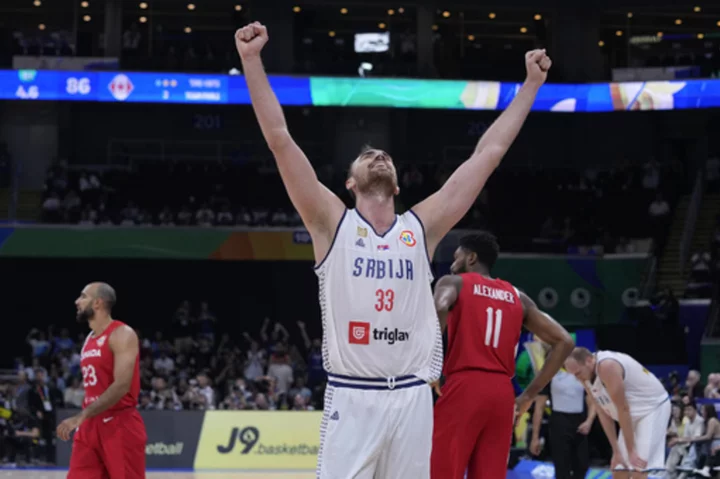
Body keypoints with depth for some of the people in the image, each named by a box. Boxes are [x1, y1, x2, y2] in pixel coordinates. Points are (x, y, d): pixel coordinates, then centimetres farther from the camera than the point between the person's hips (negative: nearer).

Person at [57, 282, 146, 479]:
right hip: (91, 425, 9)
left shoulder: (122, 335, -11)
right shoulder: (90, 340, 17)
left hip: (120, 425, -9)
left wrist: (81, 416, -28)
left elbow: (121, 385, -23)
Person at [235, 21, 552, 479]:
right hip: (351, 398, -3)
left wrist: (531, 85, 16)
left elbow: (488, 153, 14)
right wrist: (252, 61, -8)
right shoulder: (333, 223, 5)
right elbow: (280, 138, -2)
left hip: (411, 397, 3)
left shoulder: (422, 227, 11)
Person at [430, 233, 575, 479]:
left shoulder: (454, 283, 6)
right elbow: (564, 341, 15)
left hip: (464, 388, -5)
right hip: (503, 394, 5)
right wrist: (530, 394, 14)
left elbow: (439, 308, -19)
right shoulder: (517, 297, 19)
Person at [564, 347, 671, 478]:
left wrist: (631, 451, -25)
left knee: (638, 468, -17)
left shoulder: (607, 366, -30)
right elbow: (603, 413, 3)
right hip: (634, 414, 9)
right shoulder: (587, 378, -2)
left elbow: (623, 409, -28)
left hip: (654, 408, -9)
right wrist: (616, 451, 1)